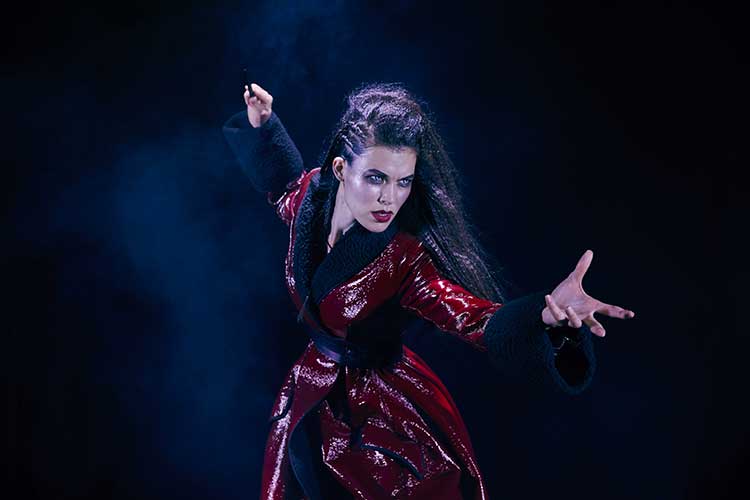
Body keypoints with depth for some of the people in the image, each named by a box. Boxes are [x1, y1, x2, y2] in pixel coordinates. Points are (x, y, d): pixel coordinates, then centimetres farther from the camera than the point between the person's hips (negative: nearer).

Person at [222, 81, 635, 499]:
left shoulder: (406, 259, -29)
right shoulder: (312, 197, -14)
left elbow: (477, 317, -44)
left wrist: (546, 311, -62)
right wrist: (261, 127, 4)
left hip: (391, 415, -5)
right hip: (311, 400, 5)